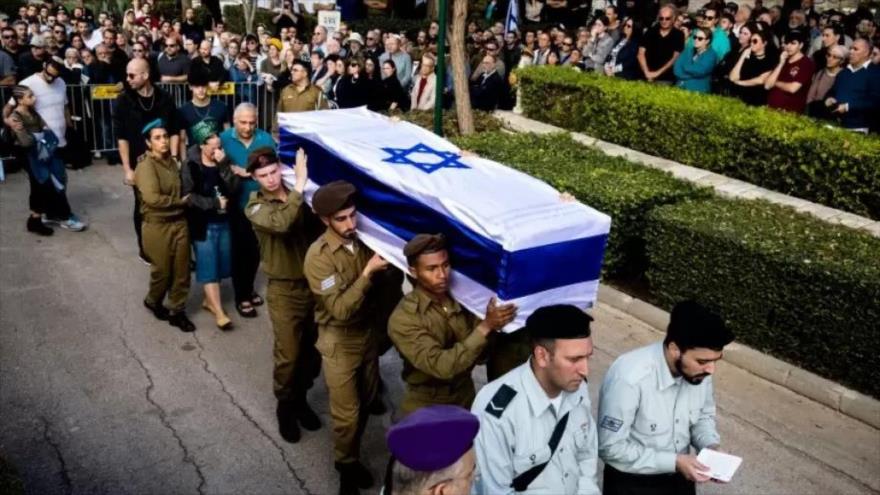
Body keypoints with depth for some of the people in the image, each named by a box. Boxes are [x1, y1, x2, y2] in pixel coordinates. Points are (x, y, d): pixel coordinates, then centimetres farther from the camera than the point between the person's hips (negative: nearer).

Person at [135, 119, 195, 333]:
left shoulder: (171, 161, 6)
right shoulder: (146, 166, -15)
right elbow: (153, 198, -25)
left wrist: (186, 201, 0)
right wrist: (181, 201, -14)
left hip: (180, 223, 6)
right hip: (158, 226, -6)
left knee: (181, 270, 9)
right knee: (162, 271, 9)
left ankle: (177, 311, 23)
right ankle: (153, 301, 37)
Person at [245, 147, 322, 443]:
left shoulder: (299, 197, 4)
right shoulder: (255, 208, -8)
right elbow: (281, 223, -30)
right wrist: (299, 184, -32)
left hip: (313, 282, 4)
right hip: (284, 290, -4)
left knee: (313, 351, 13)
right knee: (288, 355, 2)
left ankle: (300, 398, 35)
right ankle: (285, 407, 25)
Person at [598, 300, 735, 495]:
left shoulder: (698, 370, -14)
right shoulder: (629, 378, -33)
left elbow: (703, 415, 5)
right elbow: (611, 447, -26)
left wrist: (710, 446, -14)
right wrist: (673, 461, -27)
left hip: (679, 476, 6)